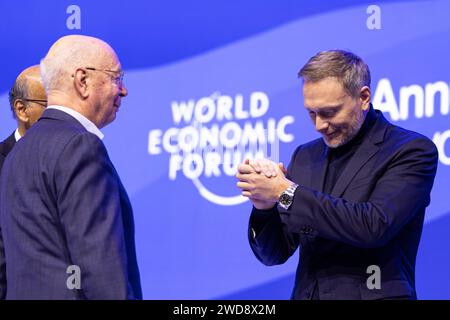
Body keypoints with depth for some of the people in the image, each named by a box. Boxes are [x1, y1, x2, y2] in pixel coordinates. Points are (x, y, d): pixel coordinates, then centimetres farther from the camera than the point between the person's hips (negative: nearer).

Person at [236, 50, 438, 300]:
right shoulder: (305, 156, 13)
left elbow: (375, 226, -16)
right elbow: (274, 254, 14)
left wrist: (285, 193, -13)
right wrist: (264, 207, -6)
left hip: (372, 294, -4)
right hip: (305, 293, 4)